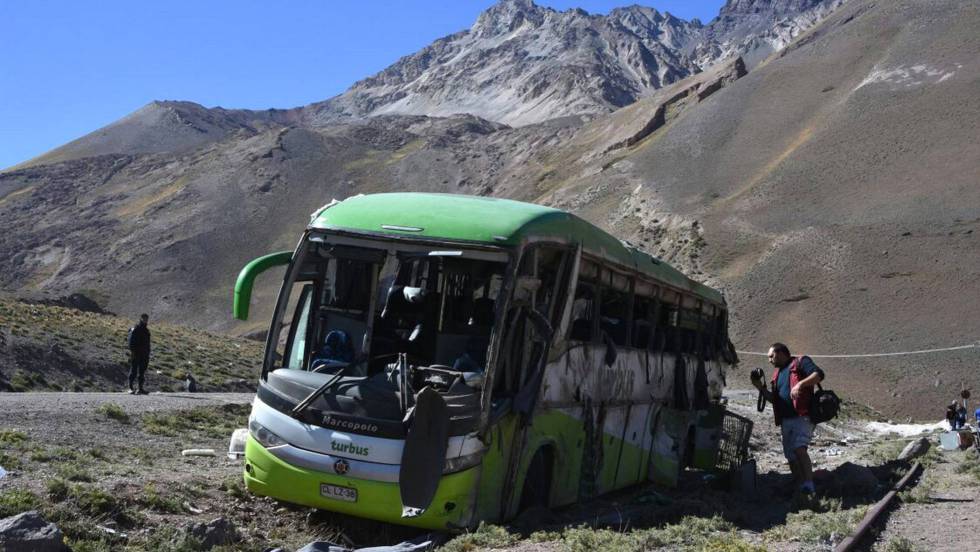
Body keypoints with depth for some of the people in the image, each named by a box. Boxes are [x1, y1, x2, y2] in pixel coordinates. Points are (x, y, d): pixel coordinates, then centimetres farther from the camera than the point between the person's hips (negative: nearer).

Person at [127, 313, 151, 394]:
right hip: (136, 354, -7)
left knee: (142, 372, 7)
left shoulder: (146, 330, 17)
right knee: (134, 370, -4)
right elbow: (131, 342, -12)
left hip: (144, 354, 7)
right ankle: (131, 388, 0)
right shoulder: (135, 329, -6)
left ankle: (140, 388, 10)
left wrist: (148, 354, 19)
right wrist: (132, 351, -20)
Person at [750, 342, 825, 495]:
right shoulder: (777, 373, 23)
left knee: (799, 448, -25)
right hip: (785, 420, 8)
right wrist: (761, 388, 9)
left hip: (802, 416, -8)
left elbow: (819, 374, -14)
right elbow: (774, 399, 25)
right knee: (791, 456, 7)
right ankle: (799, 488, 14)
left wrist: (800, 384, -27)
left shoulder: (800, 362, 2)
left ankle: (809, 485, -28)